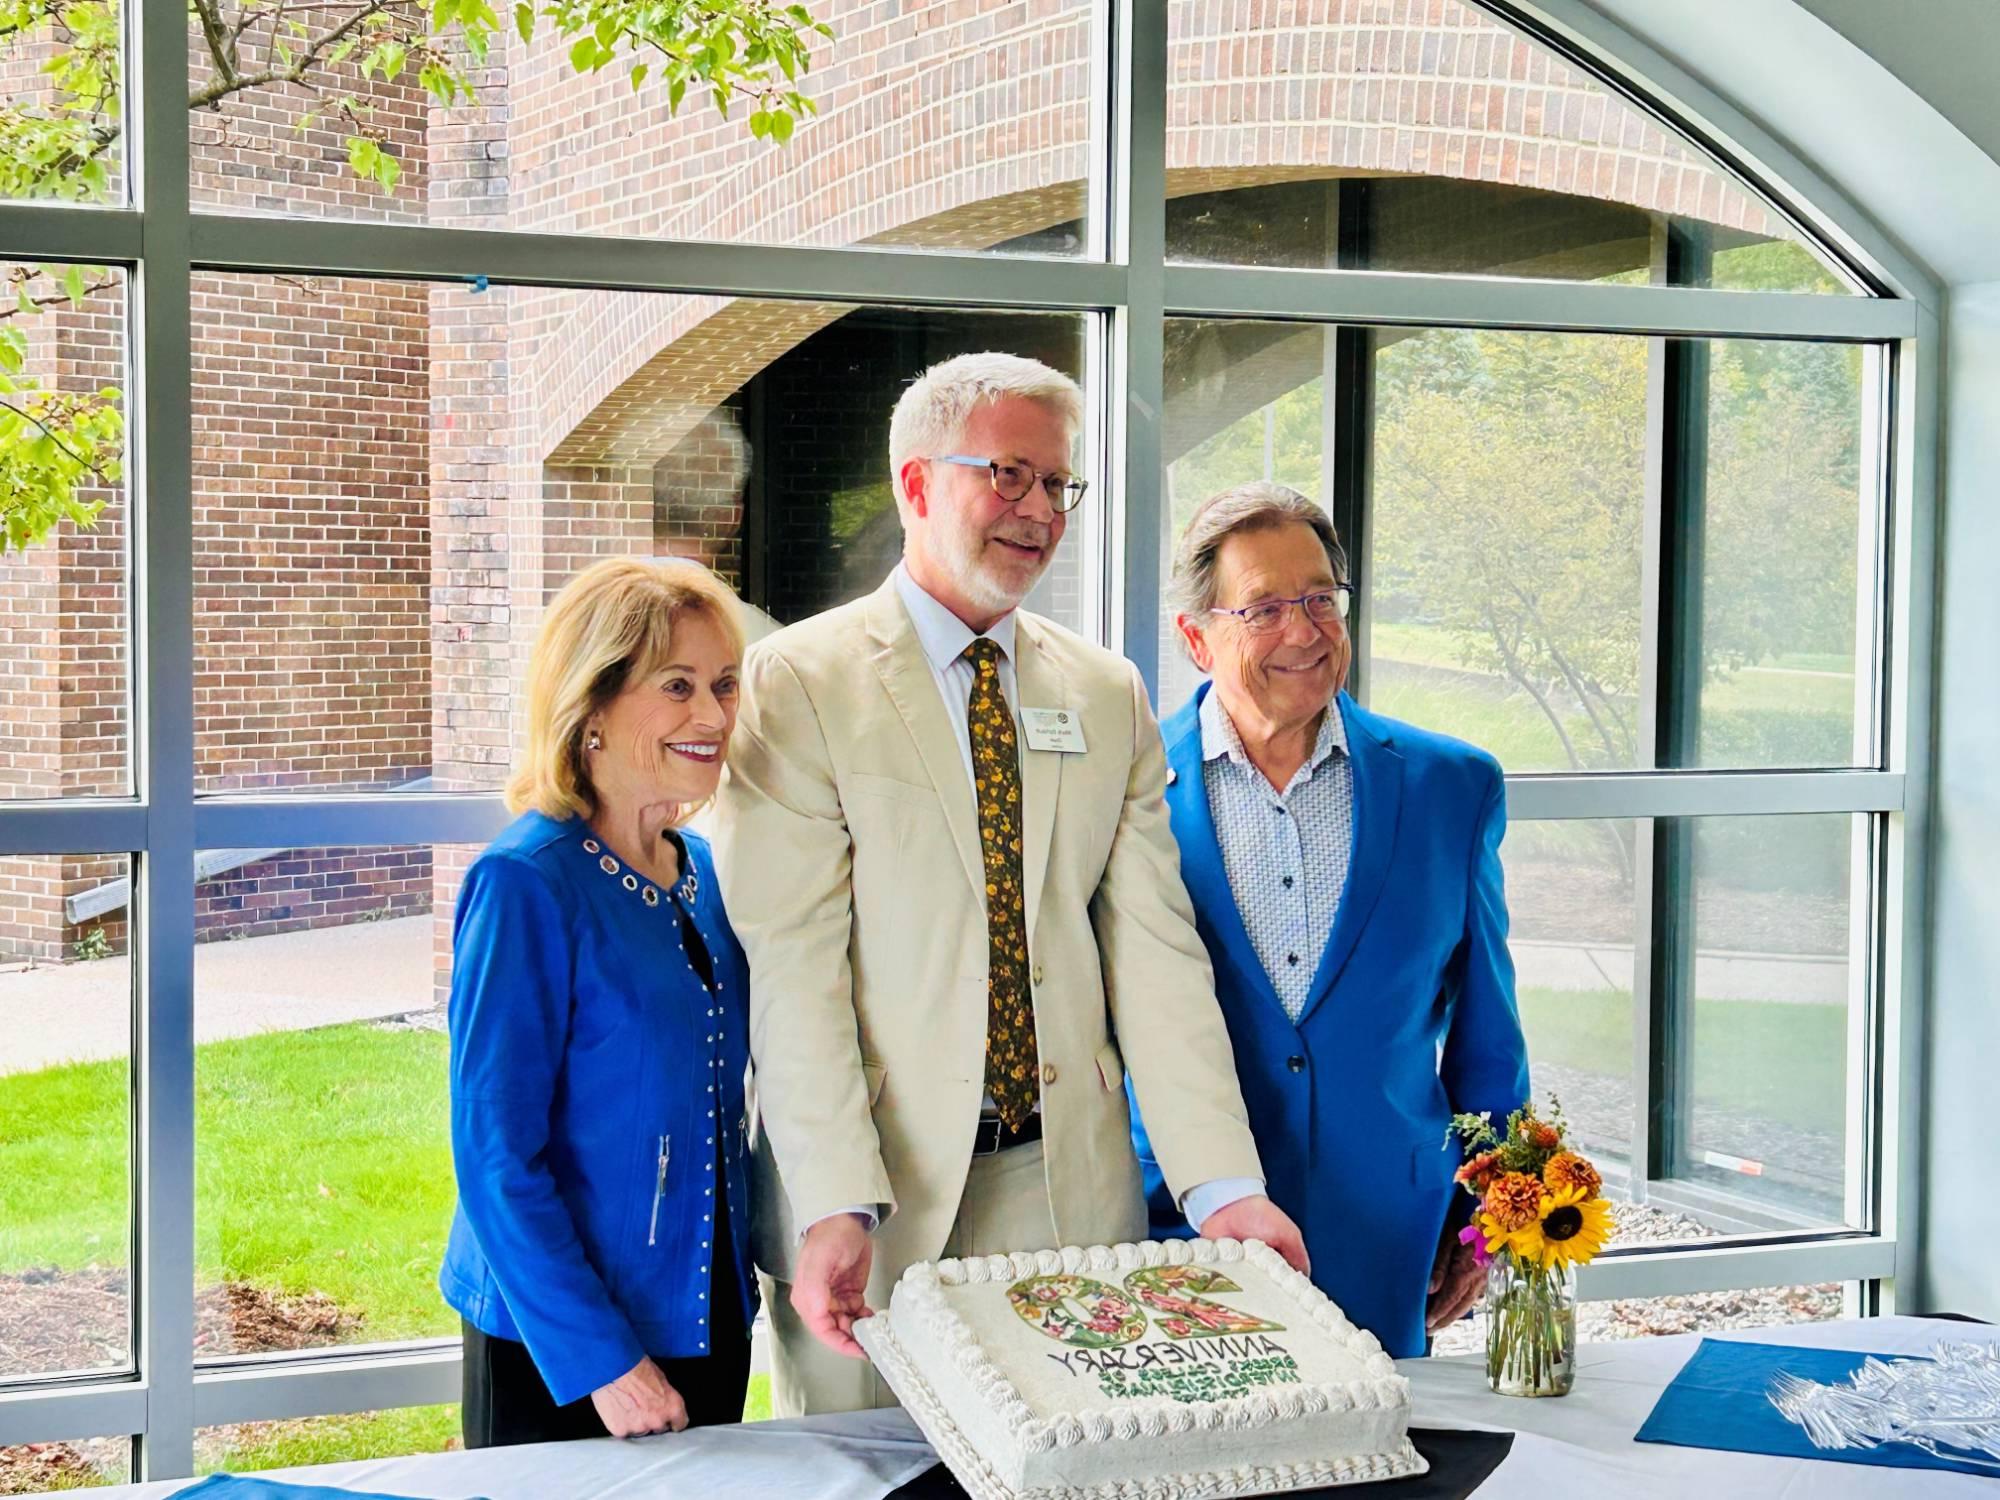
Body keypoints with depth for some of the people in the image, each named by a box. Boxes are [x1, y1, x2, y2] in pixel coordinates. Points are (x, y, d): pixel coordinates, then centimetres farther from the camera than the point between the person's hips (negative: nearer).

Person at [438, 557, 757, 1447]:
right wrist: (600, 1358, -19)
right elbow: (494, 1155, -18)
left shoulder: (701, 871, 4)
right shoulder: (527, 886, -17)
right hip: (557, 1353, -7)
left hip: (707, 1323, 7)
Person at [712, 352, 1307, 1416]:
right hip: (873, 1200, -3)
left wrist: (1224, 1188, -8)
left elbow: (1155, 951, 2)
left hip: (1070, 1189, 4)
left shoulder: (1108, 697, 9)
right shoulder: (797, 683, -5)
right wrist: (838, 1207, -22)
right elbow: (790, 964, -12)